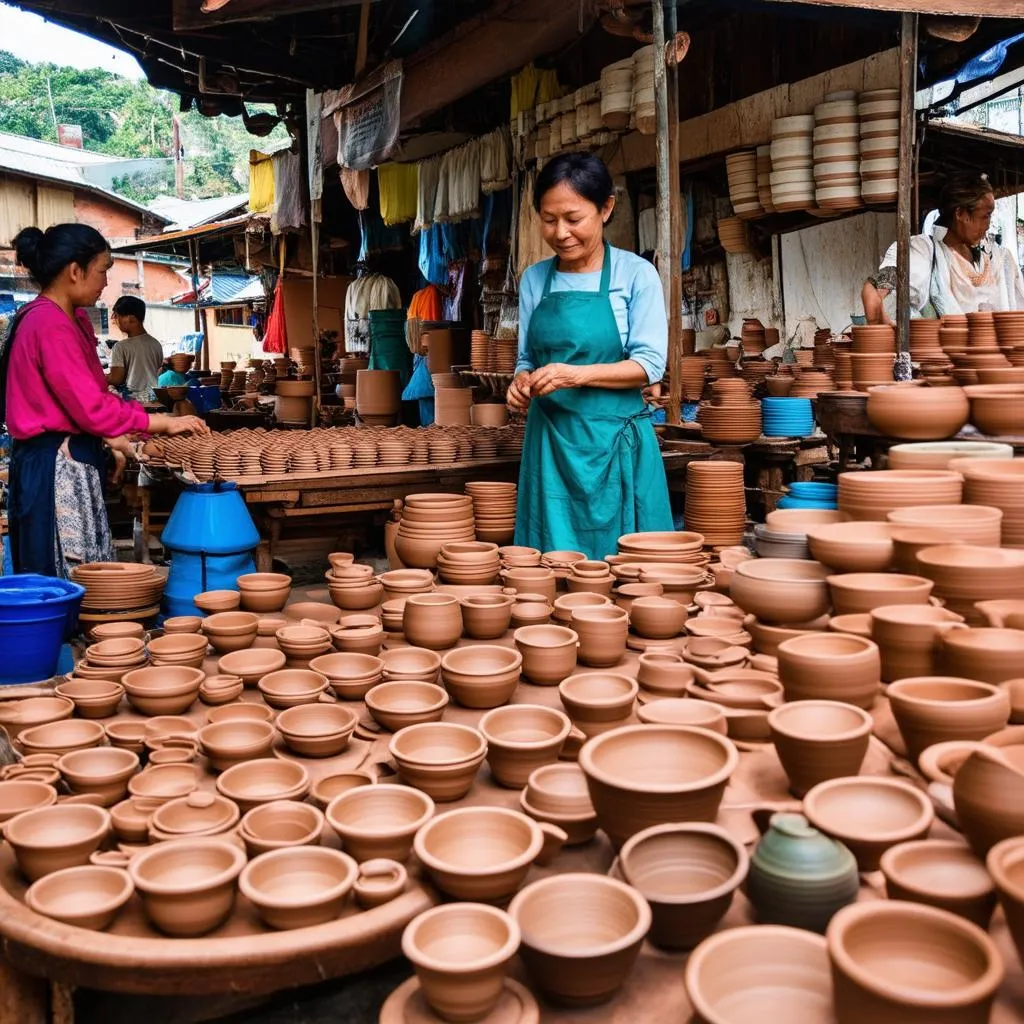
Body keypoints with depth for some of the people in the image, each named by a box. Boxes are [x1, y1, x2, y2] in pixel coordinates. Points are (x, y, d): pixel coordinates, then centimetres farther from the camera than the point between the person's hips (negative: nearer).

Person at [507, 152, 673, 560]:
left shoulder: (635, 274, -3)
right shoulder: (534, 279, 8)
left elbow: (650, 365, -7)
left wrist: (577, 375, -19)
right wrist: (522, 381, -7)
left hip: (614, 439, -3)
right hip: (550, 441, 3)